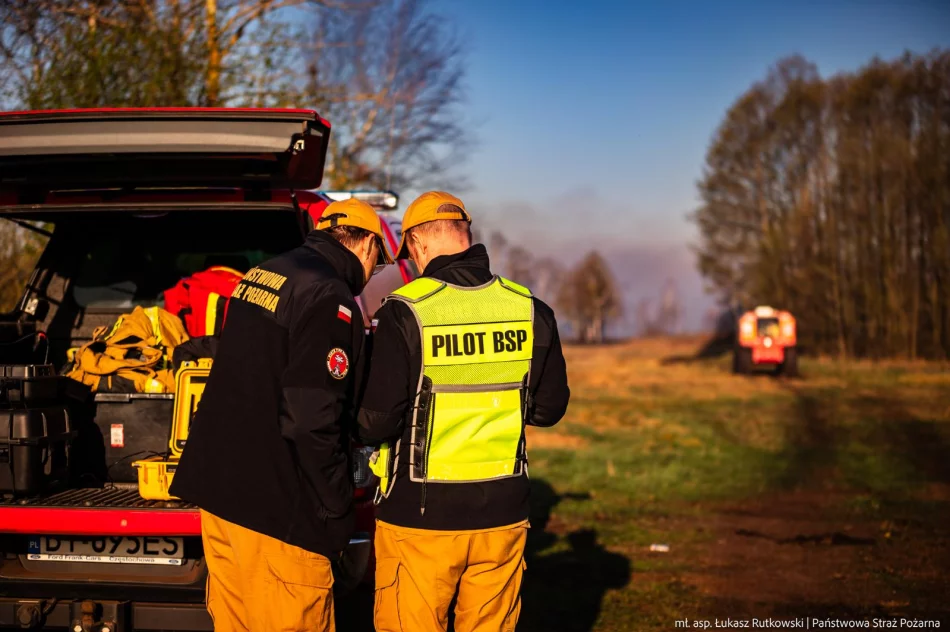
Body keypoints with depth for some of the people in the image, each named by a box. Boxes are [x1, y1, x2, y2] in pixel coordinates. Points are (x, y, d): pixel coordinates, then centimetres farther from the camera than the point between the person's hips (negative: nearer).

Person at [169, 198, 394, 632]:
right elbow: (311, 419, -21)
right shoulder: (330, 299, -15)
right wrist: (337, 507, -11)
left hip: (216, 485, 9)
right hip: (272, 507, -9)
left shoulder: (261, 275, 13)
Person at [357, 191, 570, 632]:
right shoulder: (529, 310, 0)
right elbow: (549, 408, 10)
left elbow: (375, 424, -15)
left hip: (419, 515, -4)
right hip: (503, 513, 4)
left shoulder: (404, 313, -13)